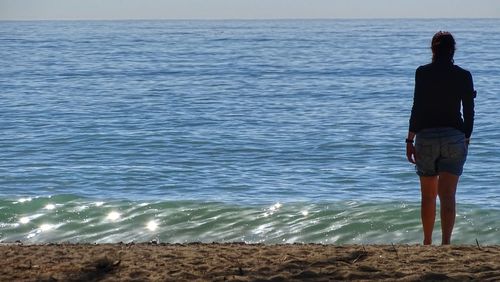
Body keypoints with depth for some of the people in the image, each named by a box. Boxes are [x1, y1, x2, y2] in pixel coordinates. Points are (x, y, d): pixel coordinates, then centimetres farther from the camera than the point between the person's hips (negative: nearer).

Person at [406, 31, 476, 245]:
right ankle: (445, 242, -19)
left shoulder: (423, 73, -4)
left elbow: (417, 108, -7)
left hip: (426, 137, 0)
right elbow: (469, 112, 3)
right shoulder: (463, 76, 0)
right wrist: (466, 139, 16)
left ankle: (427, 243, 25)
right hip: (454, 138, 0)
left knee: (428, 195, 15)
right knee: (447, 195, -5)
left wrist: (410, 140, -3)